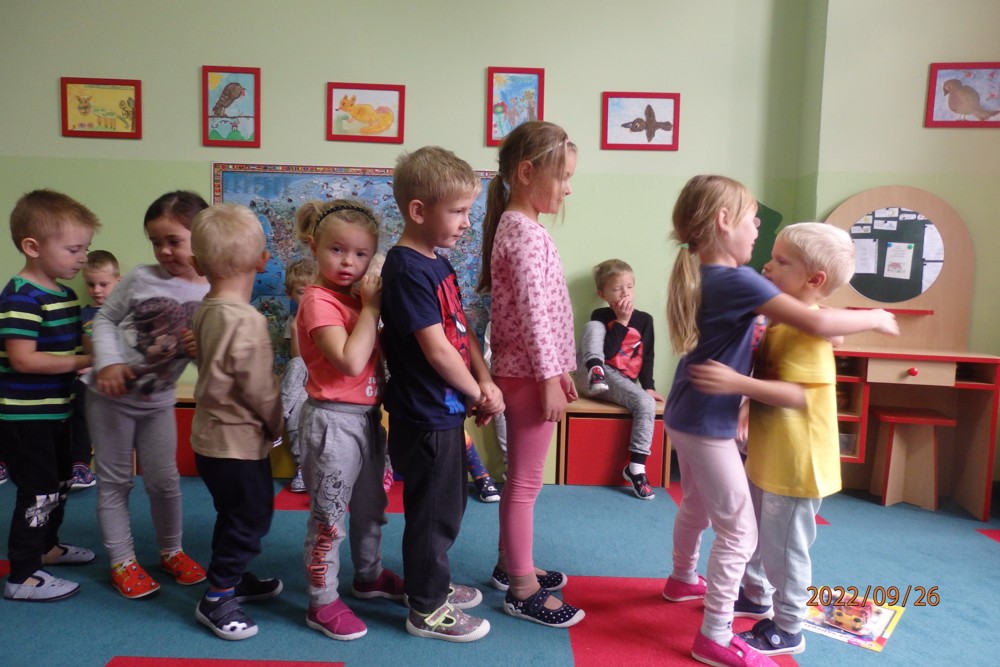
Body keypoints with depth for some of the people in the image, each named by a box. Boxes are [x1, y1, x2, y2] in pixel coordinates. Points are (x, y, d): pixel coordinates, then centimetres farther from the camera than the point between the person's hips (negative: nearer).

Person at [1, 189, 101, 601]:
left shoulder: (65, 293, 7)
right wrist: (84, 361, -24)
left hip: (54, 411, 10)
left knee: (59, 484, 23)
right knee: (38, 493, -1)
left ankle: (46, 548, 42)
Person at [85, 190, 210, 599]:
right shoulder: (140, 278, -12)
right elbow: (105, 319, -2)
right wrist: (108, 362, -16)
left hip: (159, 401, 1)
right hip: (110, 395, -1)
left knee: (164, 480, 10)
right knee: (114, 481, 7)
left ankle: (171, 551, 29)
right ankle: (122, 561, 21)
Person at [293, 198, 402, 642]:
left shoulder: (353, 298, 9)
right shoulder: (318, 300, -17)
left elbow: (378, 352, 11)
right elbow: (351, 361, -28)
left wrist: (372, 305, 0)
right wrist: (370, 307, -21)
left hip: (367, 417, 9)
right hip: (333, 421, -9)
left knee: (371, 505, 23)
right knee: (329, 518, 5)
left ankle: (369, 576, 43)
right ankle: (322, 603, 21)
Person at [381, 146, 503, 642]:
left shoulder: (438, 263, 9)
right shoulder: (407, 270, -21)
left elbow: (462, 328, 8)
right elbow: (435, 347, -22)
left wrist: (484, 380, -5)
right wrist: (478, 395, -10)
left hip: (445, 409, 10)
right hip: (425, 416, -10)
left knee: (449, 503, 23)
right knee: (434, 511, 6)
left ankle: (433, 583, 42)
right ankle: (426, 609, 24)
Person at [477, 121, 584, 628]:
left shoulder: (520, 227, 13)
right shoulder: (525, 233, -18)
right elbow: (533, 314, -22)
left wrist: (560, 370, 18)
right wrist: (550, 379, -17)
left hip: (526, 370, 10)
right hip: (529, 374, -10)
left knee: (521, 478, 20)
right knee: (526, 482, 2)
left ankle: (511, 564, 36)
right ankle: (523, 590, 17)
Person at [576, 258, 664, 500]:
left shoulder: (644, 319, 10)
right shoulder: (601, 316, 2)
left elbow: (647, 356, 9)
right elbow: (608, 353, -13)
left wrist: (648, 386, -3)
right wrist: (622, 321, -15)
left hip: (621, 383, 2)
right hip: (594, 378, -2)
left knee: (647, 403, -27)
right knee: (594, 326, -20)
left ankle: (636, 468, -20)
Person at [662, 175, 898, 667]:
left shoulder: (701, 274, 5)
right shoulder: (738, 280, -23)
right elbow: (818, 323, -26)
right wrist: (876, 318, -10)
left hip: (684, 416, 10)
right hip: (708, 424, -9)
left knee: (697, 507, 28)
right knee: (739, 530, 1)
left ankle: (682, 580, 49)